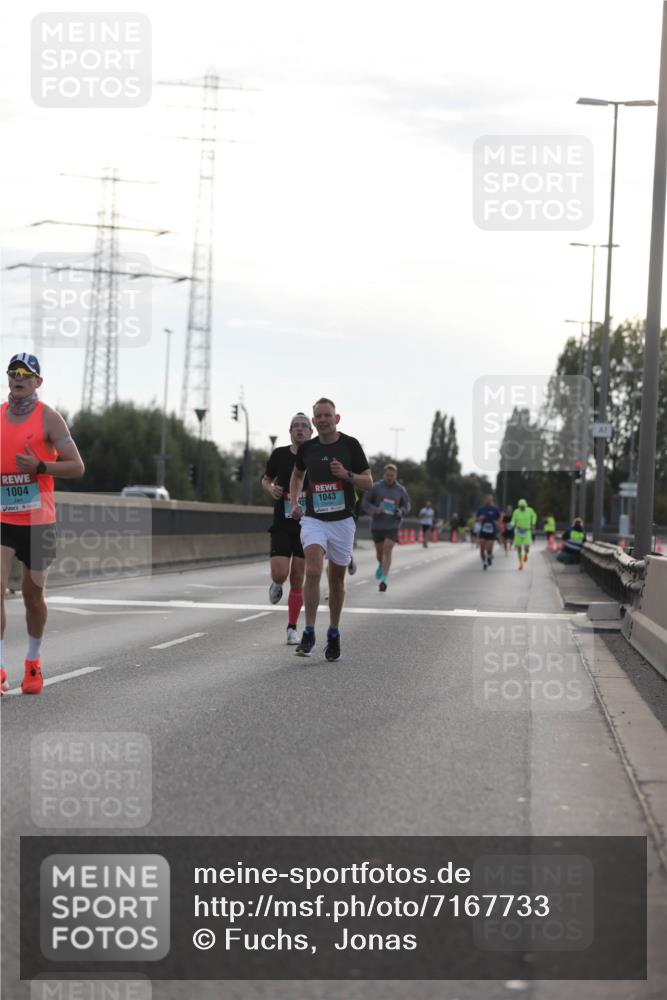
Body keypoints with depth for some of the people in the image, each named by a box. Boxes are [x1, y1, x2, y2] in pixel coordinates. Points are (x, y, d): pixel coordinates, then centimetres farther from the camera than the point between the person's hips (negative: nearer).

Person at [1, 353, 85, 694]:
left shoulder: (48, 418, -5)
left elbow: (77, 467, -7)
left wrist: (39, 467, -20)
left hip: (38, 520, -2)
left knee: (32, 594, 8)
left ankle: (33, 662, 30)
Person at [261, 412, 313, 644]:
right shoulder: (279, 455, 1)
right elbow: (266, 479, 16)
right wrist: (271, 488, -6)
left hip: (306, 525, 0)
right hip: (282, 524, 0)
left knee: (297, 580, 1)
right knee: (279, 574, -14)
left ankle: (292, 628, 16)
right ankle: (277, 585, 25)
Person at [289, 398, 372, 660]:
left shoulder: (350, 445, -3)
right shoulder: (306, 448, 3)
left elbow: (368, 482, 0)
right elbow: (297, 474, 23)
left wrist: (346, 474, -18)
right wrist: (294, 502, 9)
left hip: (342, 520, 0)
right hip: (313, 519, 0)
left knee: (337, 578, 9)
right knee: (313, 571, -20)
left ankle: (334, 635, 24)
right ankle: (309, 634, -16)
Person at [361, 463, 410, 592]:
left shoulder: (400, 490, 0)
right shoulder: (375, 487, -4)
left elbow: (407, 505, 12)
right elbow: (365, 502, 0)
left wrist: (401, 511, -10)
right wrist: (374, 510, -18)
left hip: (392, 525, -1)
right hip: (377, 525, 1)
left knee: (387, 551, -14)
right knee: (379, 552, 13)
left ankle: (384, 580, -15)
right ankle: (381, 565, 48)